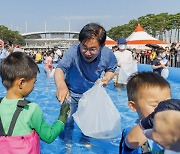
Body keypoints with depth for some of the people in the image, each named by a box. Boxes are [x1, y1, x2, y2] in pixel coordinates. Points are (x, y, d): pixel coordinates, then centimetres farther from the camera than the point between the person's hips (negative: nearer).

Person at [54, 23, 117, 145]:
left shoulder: (108, 54, -24)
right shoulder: (73, 52, -36)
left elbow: (111, 69, -3)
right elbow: (59, 69, -49)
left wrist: (107, 78, -25)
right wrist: (61, 86, -71)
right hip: (72, 92, -3)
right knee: (67, 121, -7)